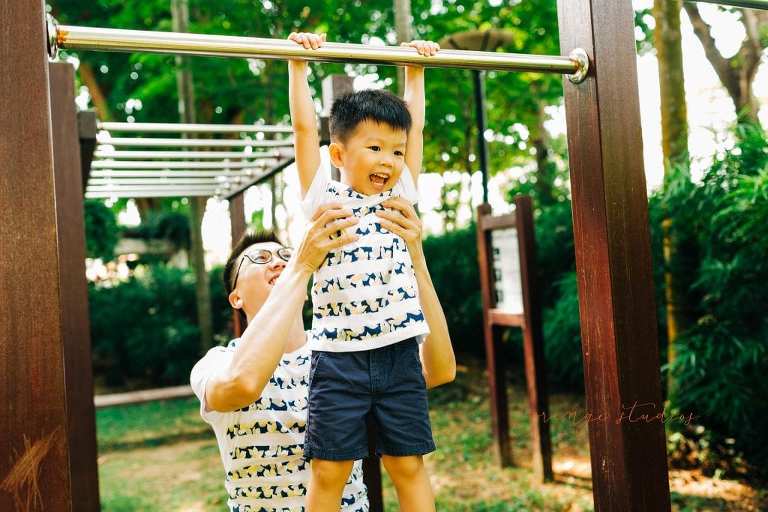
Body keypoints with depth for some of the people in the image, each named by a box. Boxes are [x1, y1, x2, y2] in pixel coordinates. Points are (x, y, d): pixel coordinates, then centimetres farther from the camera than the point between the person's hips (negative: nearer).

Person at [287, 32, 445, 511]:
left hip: (400, 355, 3)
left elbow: (415, 125, 17)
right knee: (328, 471, 2)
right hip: (339, 357, -2)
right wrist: (299, 63, 4)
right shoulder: (325, 197, 3)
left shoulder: (401, 195, 11)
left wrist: (416, 69, 24)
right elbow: (305, 127, 1)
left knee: (409, 465, 8)